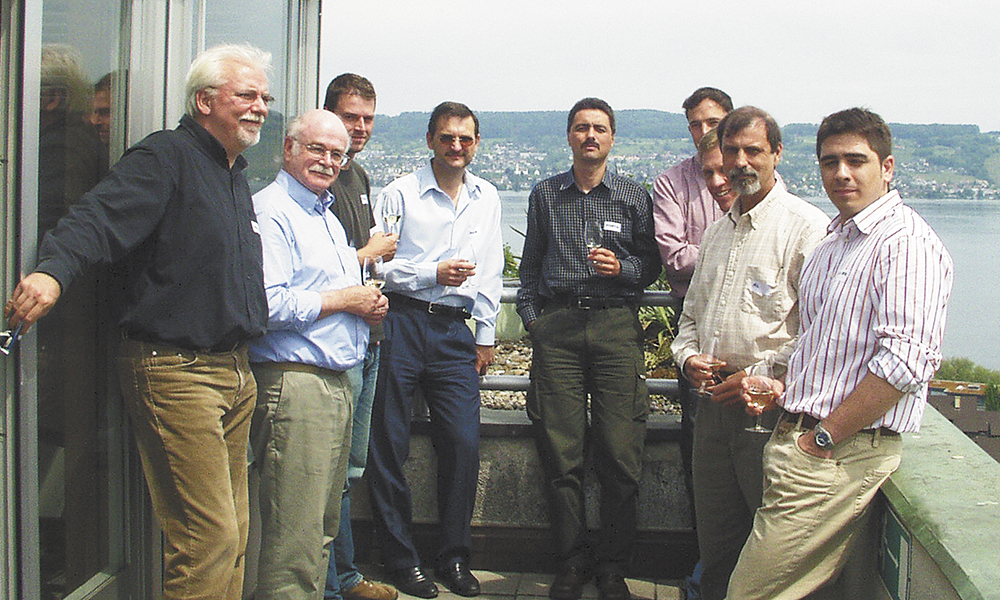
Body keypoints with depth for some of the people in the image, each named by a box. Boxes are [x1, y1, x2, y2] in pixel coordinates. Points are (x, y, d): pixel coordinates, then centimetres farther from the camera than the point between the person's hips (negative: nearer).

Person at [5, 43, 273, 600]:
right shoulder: (166, 157, -9)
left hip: (236, 372, 9)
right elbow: (99, 218, -25)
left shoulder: (236, 176, 18)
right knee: (209, 536, -9)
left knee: (233, 532, 15)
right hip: (177, 370, -9)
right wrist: (53, 269, -43)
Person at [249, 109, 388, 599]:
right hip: (293, 384, -10)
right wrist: (343, 300, -12)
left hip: (338, 383, 10)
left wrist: (369, 305, 10)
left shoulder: (328, 217, 22)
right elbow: (266, 304, -22)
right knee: (294, 537, -8)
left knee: (322, 526, 15)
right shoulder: (270, 211, -10)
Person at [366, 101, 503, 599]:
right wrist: (434, 273, -10)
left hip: (455, 330, 3)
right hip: (401, 322, -3)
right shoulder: (400, 193, 1)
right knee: (389, 443, -1)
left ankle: (455, 557, 13)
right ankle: (401, 558, 12)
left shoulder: (487, 199, 15)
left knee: (464, 444, -1)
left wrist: (485, 335, 16)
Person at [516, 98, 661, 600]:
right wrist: (531, 315, 8)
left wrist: (622, 267, -8)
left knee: (619, 455, -5)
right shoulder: (545, 195, 15)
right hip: (557, 327, 1)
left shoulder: (634, 197, 10)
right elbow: (530, 265, 19)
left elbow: (651, 264, 11)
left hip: (616, 326, -1)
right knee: (561, 453, -1)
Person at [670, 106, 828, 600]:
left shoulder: (806, 226, -8)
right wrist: (687, 355, 6)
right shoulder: (717, 230, 17)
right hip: (714, 405, 7)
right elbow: (692, 309, 25)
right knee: (715, 541, 15)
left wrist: (762, 376, -16)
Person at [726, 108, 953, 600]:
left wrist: (822, 437, -18)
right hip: (797, 440, 9)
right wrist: (783, 386, 13)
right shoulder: (833, 242, 18)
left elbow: (905, 361, -23)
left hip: (839, 459, -9)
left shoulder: (906, 242, -13)